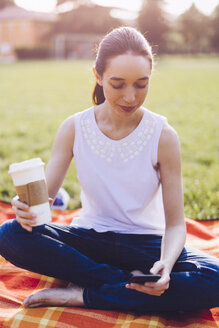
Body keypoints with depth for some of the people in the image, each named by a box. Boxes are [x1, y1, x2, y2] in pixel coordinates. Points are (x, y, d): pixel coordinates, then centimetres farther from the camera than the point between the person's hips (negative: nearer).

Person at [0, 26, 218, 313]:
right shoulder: (74, 128, -6)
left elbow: (175, 224, -10)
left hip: (144, 243, -1)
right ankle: (130, 283, -17)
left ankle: (81, 295, -19)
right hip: (89, 238, 1)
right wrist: (29, 208, -32)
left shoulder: (163, 136, -11)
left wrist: (165, 264, -31)